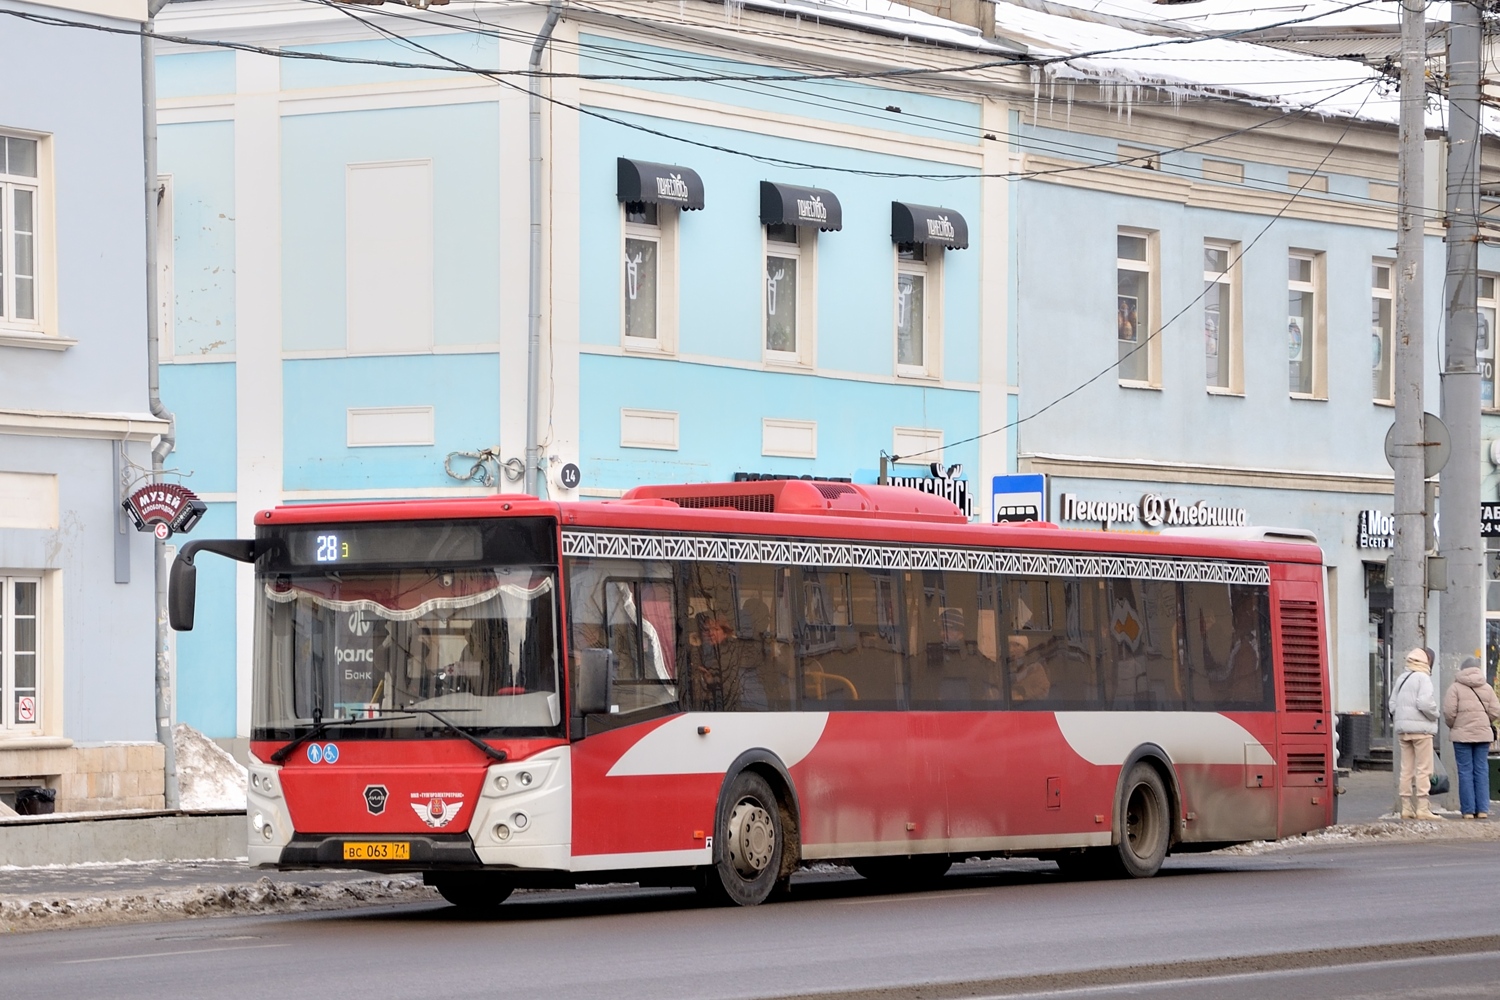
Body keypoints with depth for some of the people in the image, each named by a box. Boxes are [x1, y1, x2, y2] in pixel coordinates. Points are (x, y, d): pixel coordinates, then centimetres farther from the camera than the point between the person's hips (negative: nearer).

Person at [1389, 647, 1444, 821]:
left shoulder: (1401, 679, 15)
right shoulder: (1423, 678, -9)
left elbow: (1393, 704, 13)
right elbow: (1424, 702, -20)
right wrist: (1434, 715, -4)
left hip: (1403, 730, 7)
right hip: (1420, 728, -7)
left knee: (1407, 769, 9)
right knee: (1423, 769, -5)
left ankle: (1406, 808, 9)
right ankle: (1422, 809, -9)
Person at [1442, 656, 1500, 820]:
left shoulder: (1455, 687, -3)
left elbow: (1449, 712, -10)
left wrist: (1452, 726, 8)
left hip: (1462, 734, -3)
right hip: (1483, 734, 3)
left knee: (1465, 772, 0)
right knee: (1481, 771, 7)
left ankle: (1468, 810, -2)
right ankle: (1482, 809, 5)